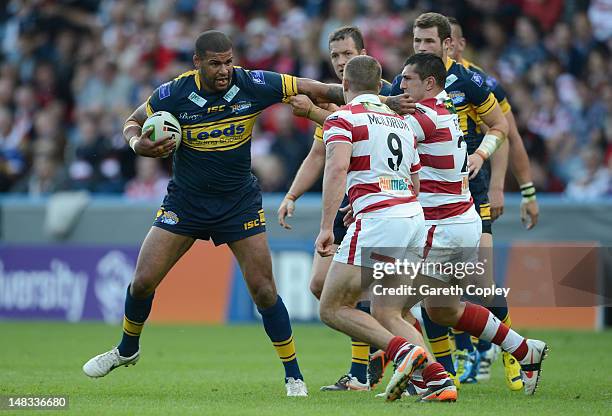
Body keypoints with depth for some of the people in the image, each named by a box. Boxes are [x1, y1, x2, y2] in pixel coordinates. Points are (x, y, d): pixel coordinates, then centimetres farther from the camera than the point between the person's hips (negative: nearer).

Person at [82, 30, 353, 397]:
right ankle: (127, 350, 26)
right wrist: (138, 144, -22)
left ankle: (294, 376, 5)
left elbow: (310, 88, -10)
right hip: (184, 201, 1)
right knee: (143, 282, -2)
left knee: (264, 291, -8)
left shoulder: (252, 85, -16)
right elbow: (133, 122, 1)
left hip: (240, 202, -1)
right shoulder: (174, 93, -15)